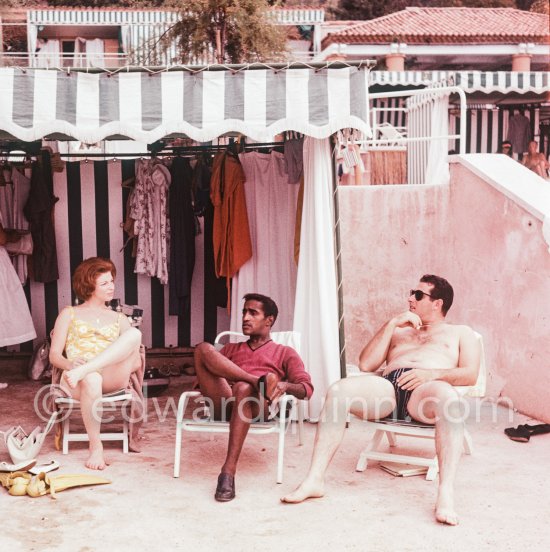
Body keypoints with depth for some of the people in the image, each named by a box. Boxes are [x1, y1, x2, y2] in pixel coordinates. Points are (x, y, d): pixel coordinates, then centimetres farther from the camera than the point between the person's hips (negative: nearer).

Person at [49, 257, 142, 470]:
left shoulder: (119, 319, 26)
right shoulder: (69, 314, 20)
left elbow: (137, 361, 17)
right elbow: (54, 355, 10)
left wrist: (128, 365, -9)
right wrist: (69, 363, -14)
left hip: (112, 378, 2)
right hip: (77, 381, -2)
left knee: (134, 334, -27)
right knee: (91, 379, -43)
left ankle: (81, 372, -38)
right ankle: (95, 446, -30)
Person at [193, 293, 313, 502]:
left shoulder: (284, 353, 24)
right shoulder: (231, 349, 36)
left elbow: (307, 388, 9)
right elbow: (209, 367, 21)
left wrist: (285, 386, -15)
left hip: (256, 406, -3)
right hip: (225, 403, 3)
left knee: (243, 388, -40)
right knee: (203, 348, -16)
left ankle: (228, 471, -43)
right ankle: (259, 381, -25)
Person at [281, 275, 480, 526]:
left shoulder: (461, 333, 28)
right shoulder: (398, 331, 37)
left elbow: (470, 375, 9)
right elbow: (366, 364, 20)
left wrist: (431, 373, -9)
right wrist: (392, 323, 14)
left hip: (427, 388, -3)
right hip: (387, 385, 3)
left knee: (448, 397, -41)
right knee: (338, 390, -28)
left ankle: (445, 494, -45)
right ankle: (314, 480, -30)